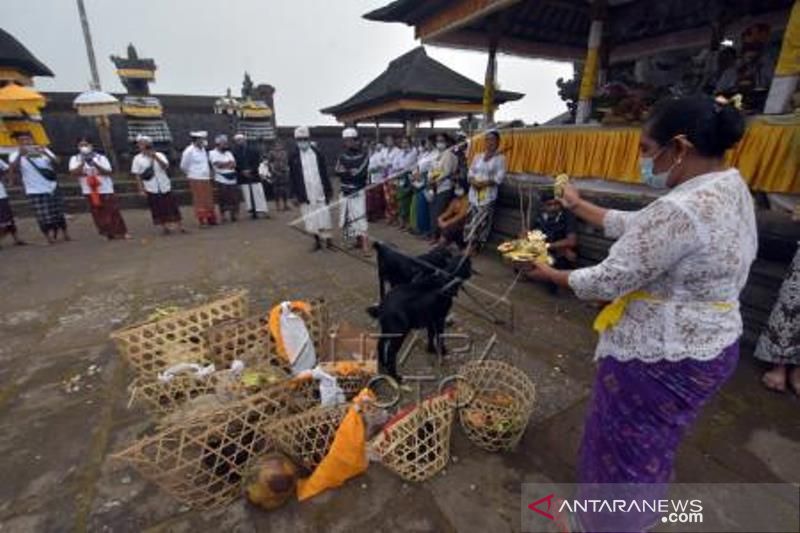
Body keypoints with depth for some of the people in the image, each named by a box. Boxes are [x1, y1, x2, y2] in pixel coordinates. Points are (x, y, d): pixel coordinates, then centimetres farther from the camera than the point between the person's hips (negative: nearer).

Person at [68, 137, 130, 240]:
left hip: (105, 190, -2)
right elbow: (74, 173, -9)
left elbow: (108, 172, -9)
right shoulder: (75, 159, 4)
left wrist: (95, 164, -20)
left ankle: (122, 232, 8)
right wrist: (82, 162, -18)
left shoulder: (100, 157, 0)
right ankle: (108, 234, 12)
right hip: (89, 191, 2)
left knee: (113, 212, 0)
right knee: (98, 214, 4)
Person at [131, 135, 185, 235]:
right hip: (151, 189, 0)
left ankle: (179, 226, 9)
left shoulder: (159, 155, 4)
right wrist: (141, 188, -6)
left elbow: (165, 166, -12)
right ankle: (164, 227, 13)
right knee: (157, 209, 2)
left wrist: (155, 157, -22)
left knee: (172, 206, 2)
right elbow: (137, 175, 1)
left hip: (165, 186, 1)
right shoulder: (137, 158, 2)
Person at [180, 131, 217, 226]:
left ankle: (211, 219, 19)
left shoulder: (203, 149, 8)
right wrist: (192, 173, 7)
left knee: (209, 200, 10)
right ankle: (202, 220, 3)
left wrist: (208, 173, 11)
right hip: (196, 180, -6)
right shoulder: (189, 150, -11)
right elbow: (183, 166, -5)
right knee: (199, 200, -3)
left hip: (206, 179, 7)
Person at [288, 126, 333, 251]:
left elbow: (324, 173, 8)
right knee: (310, 218, 4)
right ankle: (317, 240, 14)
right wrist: (294, 194, -2)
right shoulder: (293, 157, 2)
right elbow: (292, 177, 3)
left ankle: (327, 238, 12)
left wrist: (329, 190, 6)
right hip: (305, 194, 0)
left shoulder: (318, 154, 5)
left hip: (319, 192, 0)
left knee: (324, 216, 2)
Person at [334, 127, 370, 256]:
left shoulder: (363, 155, -5)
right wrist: (352, 173, -14)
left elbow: (360, 174, -15)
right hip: (345, 191, 5)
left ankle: (365, 245, -8)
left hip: (358, 191, -5)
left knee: (359, 217, -10)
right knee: (348, 217, 10)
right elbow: (338, 172, -2)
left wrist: (346, 173, -10)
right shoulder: (342, 156, 8)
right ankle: (358, 240, 23)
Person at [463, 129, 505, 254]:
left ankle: (476, 247, 1)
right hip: (474, 194, 4)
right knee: (471, 220, 1)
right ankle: (469, 245, 8)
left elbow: (499, 178, -8)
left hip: (488, 195, -4)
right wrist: (473, 181, -11)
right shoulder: (478, 157, 15)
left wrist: (484, 183, -17)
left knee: (482, 221, -7)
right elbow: (470, 173, 10)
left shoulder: (500, 158, 2)